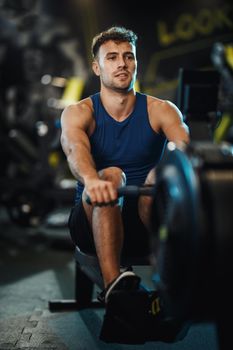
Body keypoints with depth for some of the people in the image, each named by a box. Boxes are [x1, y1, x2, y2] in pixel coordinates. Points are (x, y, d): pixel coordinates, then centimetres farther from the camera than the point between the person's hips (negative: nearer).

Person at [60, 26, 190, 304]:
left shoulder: (160, 110, 1)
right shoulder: (78, 113, -3)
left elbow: (185, 146, -19)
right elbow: (75, 149, -27)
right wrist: (92, 180, -51)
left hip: (147, 219, 1)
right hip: (94, 222, -1)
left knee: (162, 175, -30)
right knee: (110, 177, -34)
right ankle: (112, 283, -45)